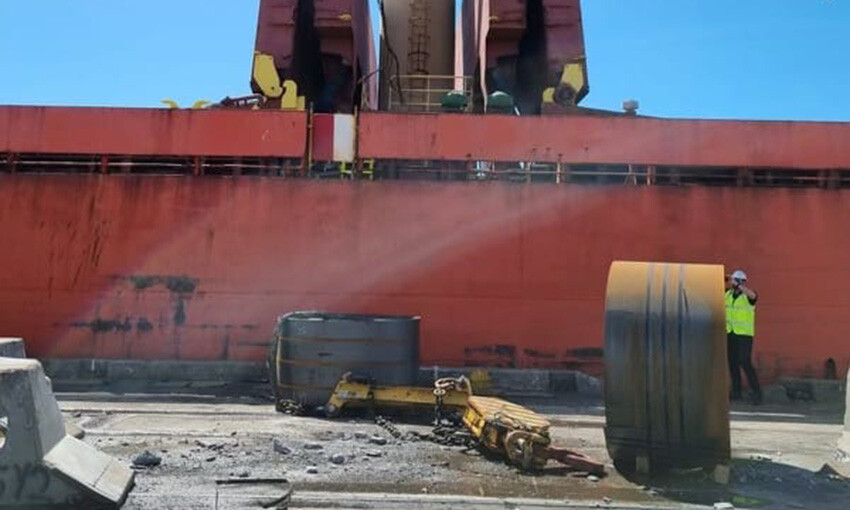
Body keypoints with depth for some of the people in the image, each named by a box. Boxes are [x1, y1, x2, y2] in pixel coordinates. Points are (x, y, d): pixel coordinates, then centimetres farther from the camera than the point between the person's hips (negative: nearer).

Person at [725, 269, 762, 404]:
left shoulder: (748, 296, -9)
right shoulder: (727, 294, 8)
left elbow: (753, 295, -32)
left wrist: (737, 285, -37)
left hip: (744, 334, -6)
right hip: (730, 333, 6)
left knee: (745, 362, -13)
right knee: (732, 363, 6)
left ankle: (756, 392, -4)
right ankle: (736, 392, 13)